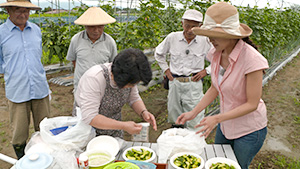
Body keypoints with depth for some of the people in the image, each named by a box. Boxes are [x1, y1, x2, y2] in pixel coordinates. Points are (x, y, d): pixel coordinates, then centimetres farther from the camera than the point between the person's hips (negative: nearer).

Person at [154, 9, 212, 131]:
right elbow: (158, 53, 17)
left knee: (195, 124, -2)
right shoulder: (172, 38, 0)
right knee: (174, 118, 15)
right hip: (175, 82, 2)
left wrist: (206, 71, -2)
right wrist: (165, 69, 9)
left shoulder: (205, 41, -4)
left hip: (194, 84, -2)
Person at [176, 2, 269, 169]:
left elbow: (252, 104, -23)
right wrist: (193, 112, -6)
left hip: (249, 130, -6)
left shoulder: (251, 59, -29)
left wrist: (217, 118, -29)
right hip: (226, 124, 6)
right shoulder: (216, 54, -9)